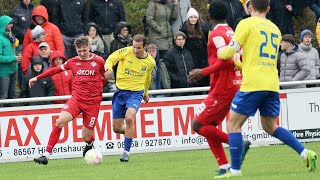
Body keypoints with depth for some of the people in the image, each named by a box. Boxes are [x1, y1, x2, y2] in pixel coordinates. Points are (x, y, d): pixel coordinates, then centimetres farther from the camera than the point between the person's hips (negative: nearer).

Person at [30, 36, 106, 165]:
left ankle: (90, 143, 41)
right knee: (60, 121, -23)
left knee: (86, 137, -1)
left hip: (92, 102, -2)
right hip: (76, 99, 2)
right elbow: (56, 70, 18)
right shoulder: (73, 62, 6)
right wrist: (37, 78, 19)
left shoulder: (98, 61, -1)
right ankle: (46, 154, -21)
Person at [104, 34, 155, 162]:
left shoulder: (150, 62, -2)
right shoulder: (126, 52, -9)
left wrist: (145, 93, 31)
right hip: (120, 91, 2)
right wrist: (109, 69, -26)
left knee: (129, 118, -29)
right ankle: (129, 132, 40)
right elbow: (111, 59, -3)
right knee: (116, 128, 3)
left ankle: (126, 152, -19)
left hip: (136, 93, -2)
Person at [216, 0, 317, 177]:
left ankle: (235, 170, -5)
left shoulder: (246, 24, -2)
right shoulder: (275, 29, 19)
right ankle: (305, 153, 6)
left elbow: (230, 52, -6)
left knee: (233, 125, 2)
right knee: (270, 126, 20)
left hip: (253, 84, -6)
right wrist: (240, 64, 36)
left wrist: (220, 52, 17)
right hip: (272, 84, 7)